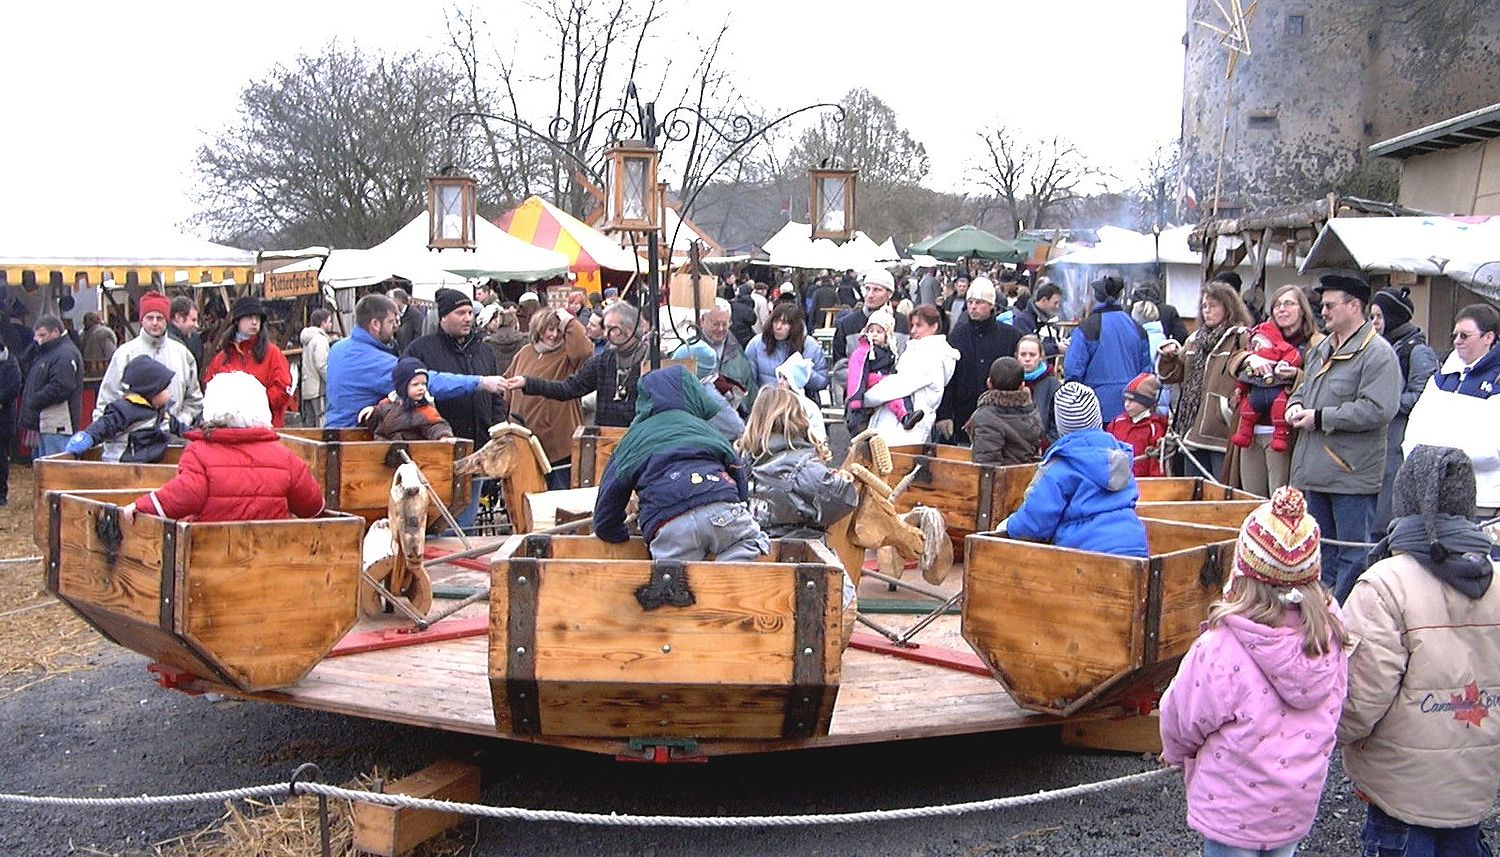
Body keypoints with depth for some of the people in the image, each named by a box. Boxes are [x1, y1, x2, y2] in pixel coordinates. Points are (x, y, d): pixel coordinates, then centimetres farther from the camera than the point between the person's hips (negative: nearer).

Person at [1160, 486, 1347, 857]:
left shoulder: (1222, 648, -28)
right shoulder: (1330, 635, -14)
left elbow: (1184, 718, -13)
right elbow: (1328, 715, 1)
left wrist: (1176, 754, 10)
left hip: (1234, 811, -4)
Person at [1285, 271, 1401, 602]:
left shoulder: (1377, 353, -13)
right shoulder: (1322, 349, 15)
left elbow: (1377, 410, -23)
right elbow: (1304, 387, 29)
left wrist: (1320, 418, -18)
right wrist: (1295, 406, 5)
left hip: (1352, 474, -9)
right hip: (1316, 470, 9)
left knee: (1352, 553, -1)